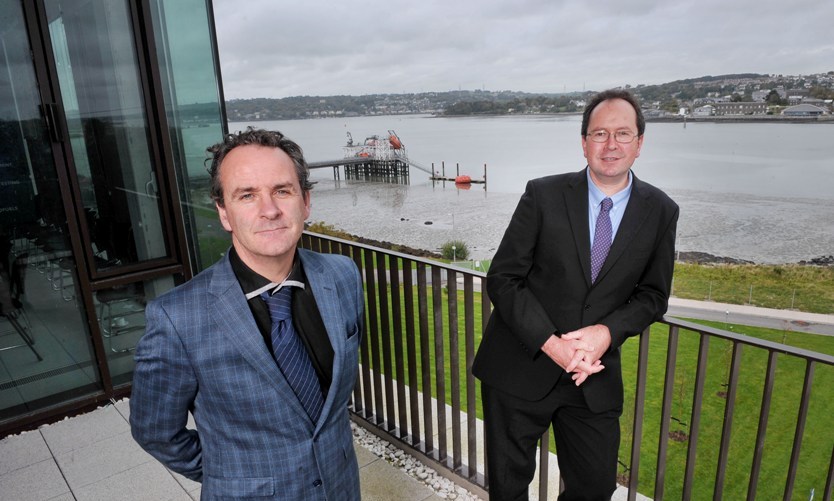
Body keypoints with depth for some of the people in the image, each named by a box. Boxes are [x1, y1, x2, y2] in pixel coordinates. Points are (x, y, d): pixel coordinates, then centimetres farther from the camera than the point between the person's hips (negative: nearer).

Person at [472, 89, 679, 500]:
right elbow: (502, 279, -9)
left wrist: (608, 331, -16)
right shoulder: (543, 195, -10)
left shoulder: (660, 212, -2)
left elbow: (652, 295, 4)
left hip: (595, 374, 2)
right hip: (521, 367, -2)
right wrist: (549, 343, -20)